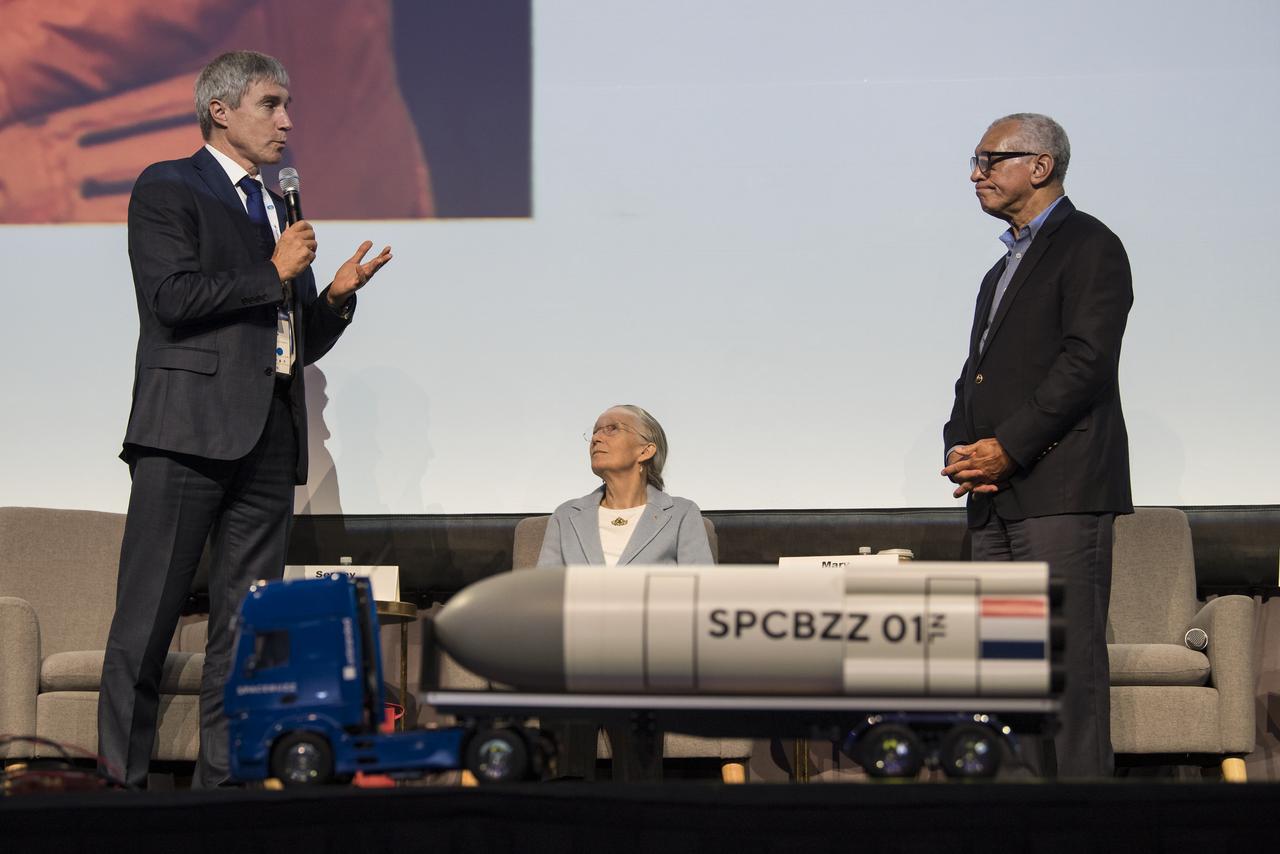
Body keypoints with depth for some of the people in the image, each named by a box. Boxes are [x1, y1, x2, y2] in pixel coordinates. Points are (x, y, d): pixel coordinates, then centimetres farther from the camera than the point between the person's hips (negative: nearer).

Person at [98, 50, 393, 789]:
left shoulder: (279, 209, 24)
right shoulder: (167, 188, 3)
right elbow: (173, 296, -12)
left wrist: (337, 295, 4)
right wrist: (274, 272, -6)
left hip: (270, 437, 7)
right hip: (190, 427, -7)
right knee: (148, 616, -6)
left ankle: (225, 778, 6)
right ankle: (121, 777, -3)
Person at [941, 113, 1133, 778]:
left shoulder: (1089, 246, -3)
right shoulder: (1004, 268, 25)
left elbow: (1087, 360, -14)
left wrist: (1008, 447, -16)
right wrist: (961, 449, 4)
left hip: (1062, 495, -9)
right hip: (997, 499, 9)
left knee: (1070, 662, -11)